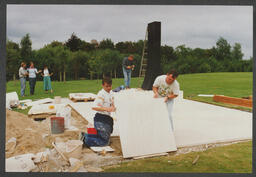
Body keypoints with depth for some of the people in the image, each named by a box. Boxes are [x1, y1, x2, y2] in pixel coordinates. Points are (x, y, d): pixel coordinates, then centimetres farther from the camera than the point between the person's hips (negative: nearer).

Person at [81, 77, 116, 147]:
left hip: (107, 118, 9)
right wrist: (106, 109, -35)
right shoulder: (101, 94, -18)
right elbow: (94, 107, -27)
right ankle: (85, 139, -1)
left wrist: (113, 107, -2)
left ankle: (85, 136, 20)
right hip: (100, 119, -9)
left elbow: (112, 103, 21)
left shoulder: (111, 93, 9)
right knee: (104, 142, -6)